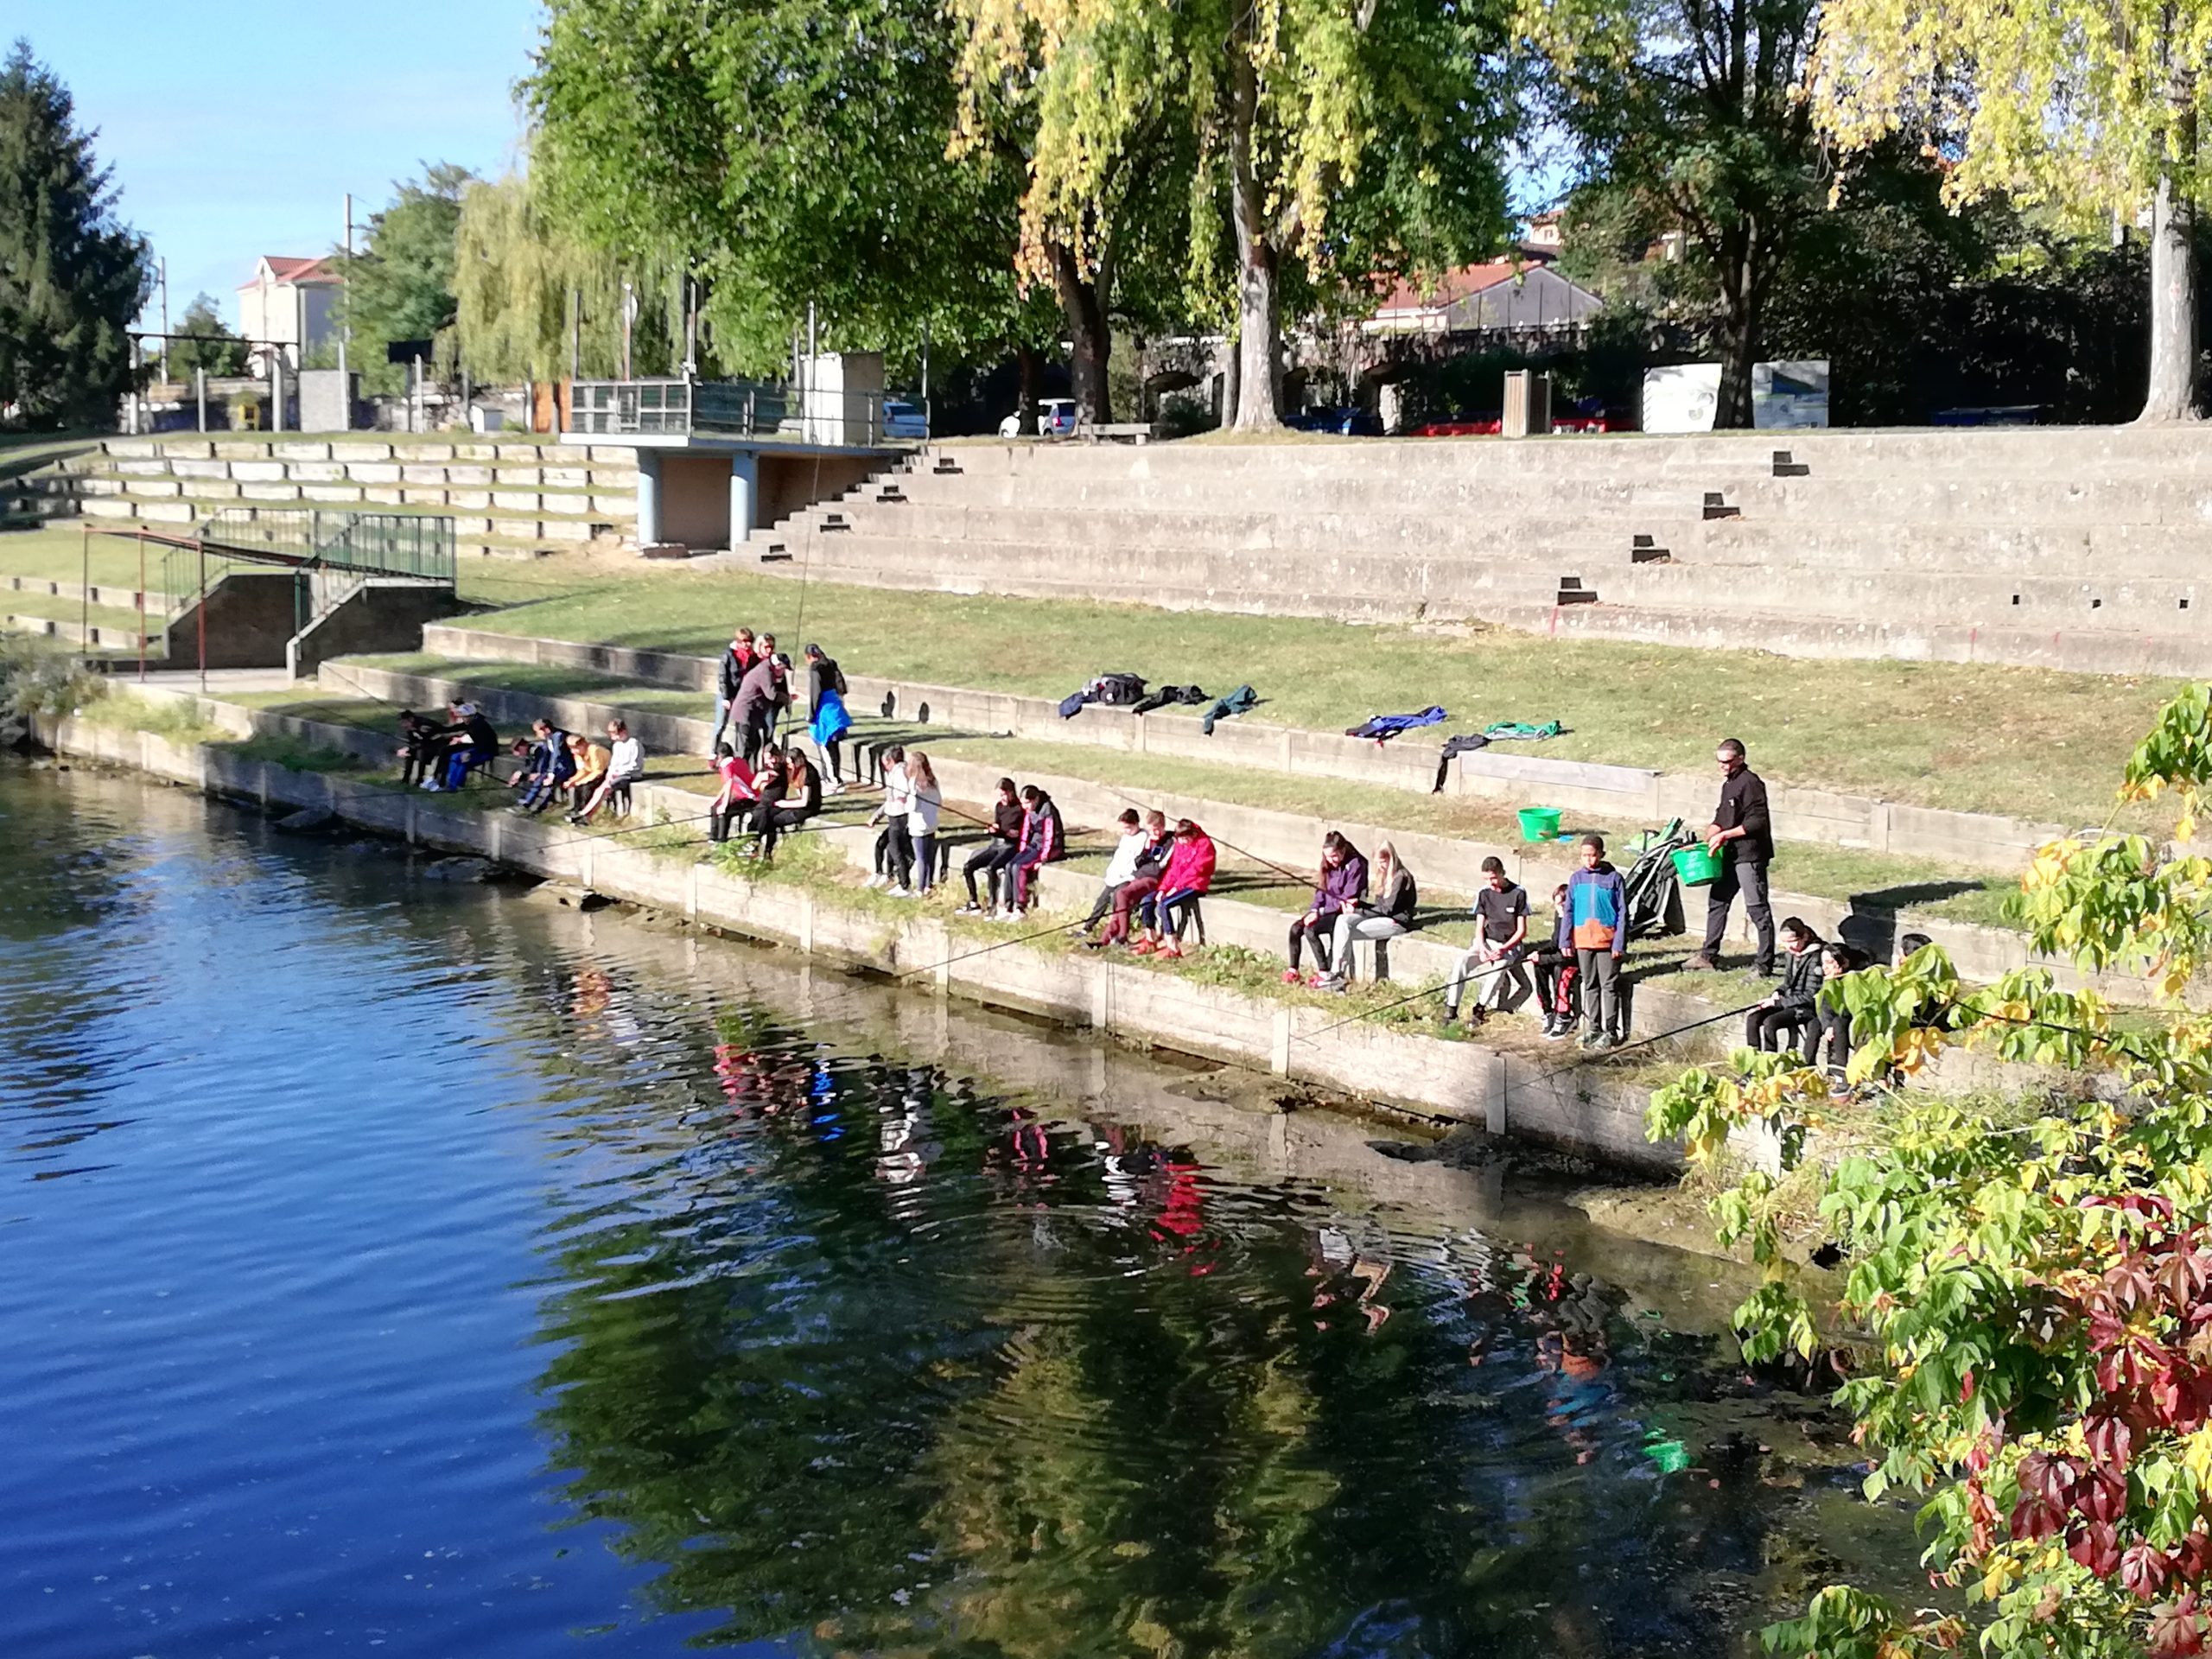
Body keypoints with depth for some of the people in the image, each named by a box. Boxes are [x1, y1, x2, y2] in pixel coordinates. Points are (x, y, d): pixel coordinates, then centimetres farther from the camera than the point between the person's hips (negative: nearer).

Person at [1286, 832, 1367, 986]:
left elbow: (1348, 899, -18)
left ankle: (1324, 973, -20)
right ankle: (1292, 970, -6)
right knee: (1295, 928, -13)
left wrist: (1320, 911, -19)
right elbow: (1320, 891, 10)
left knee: (1310, 930, -28)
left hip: (1344, 913, -8)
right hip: (1326, 910, 8)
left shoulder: (1355, 865, -14)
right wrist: (1314, 910, -9)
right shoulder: (1329, 865, 10)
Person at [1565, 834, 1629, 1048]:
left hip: (1607, 941, -4)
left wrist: (1619, 943, -9)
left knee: (1609, 986, -2)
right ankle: (1594, 1028, 19)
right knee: (1590, 986, 11)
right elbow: (1569, 911, 11)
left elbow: (1623, 913, -3)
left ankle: (1611, 1031, 3)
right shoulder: (1576, 879, 7)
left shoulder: (1614, 878, -3)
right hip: (1583, 940, 4)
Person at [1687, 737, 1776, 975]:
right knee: (1717, 901, 15)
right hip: (1731, 855, 10)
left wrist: (1725, 834, -17)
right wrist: (1713, 832, 4)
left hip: (1750, 855, -10)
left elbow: (1757, 822, -20)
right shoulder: (1729, 783, 16)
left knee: (1757, 908, -6)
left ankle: (1765, 964, -2)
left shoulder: (1750, 783, -14)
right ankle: (1709, 955, 24)